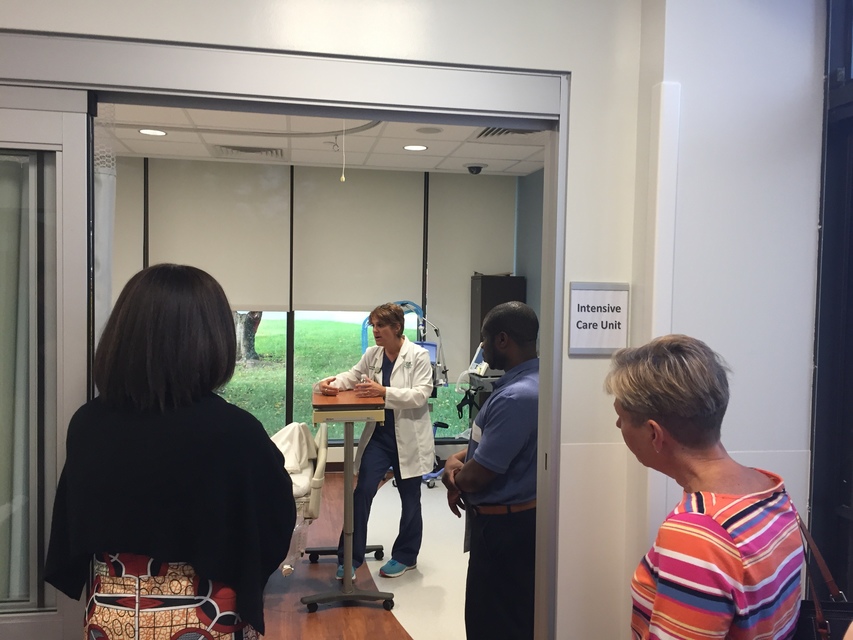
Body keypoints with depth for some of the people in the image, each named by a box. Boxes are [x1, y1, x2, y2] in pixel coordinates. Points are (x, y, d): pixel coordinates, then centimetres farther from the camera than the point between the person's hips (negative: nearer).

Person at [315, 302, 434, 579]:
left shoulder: (418, 355, -12)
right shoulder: (372, 354, 3)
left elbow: (421, 395, -21)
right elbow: (353, 375, 12)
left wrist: (384, 391, -30)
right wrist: (332, 382, -11)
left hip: (409, 438, -4)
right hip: (378, 435, 4)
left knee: (409, 499, 12)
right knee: (362, 493, -2)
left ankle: (405, 556, 31)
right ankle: (350, 557, 9)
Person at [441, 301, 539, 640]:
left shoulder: (516, 396, -28)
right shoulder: (523, 383, 5)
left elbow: (478, 476, -24)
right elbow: (497, 442, 17)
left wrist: (456, 479, -1)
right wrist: (459, 457, -2)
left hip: (505, 526, -10)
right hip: (514, 520, 10)